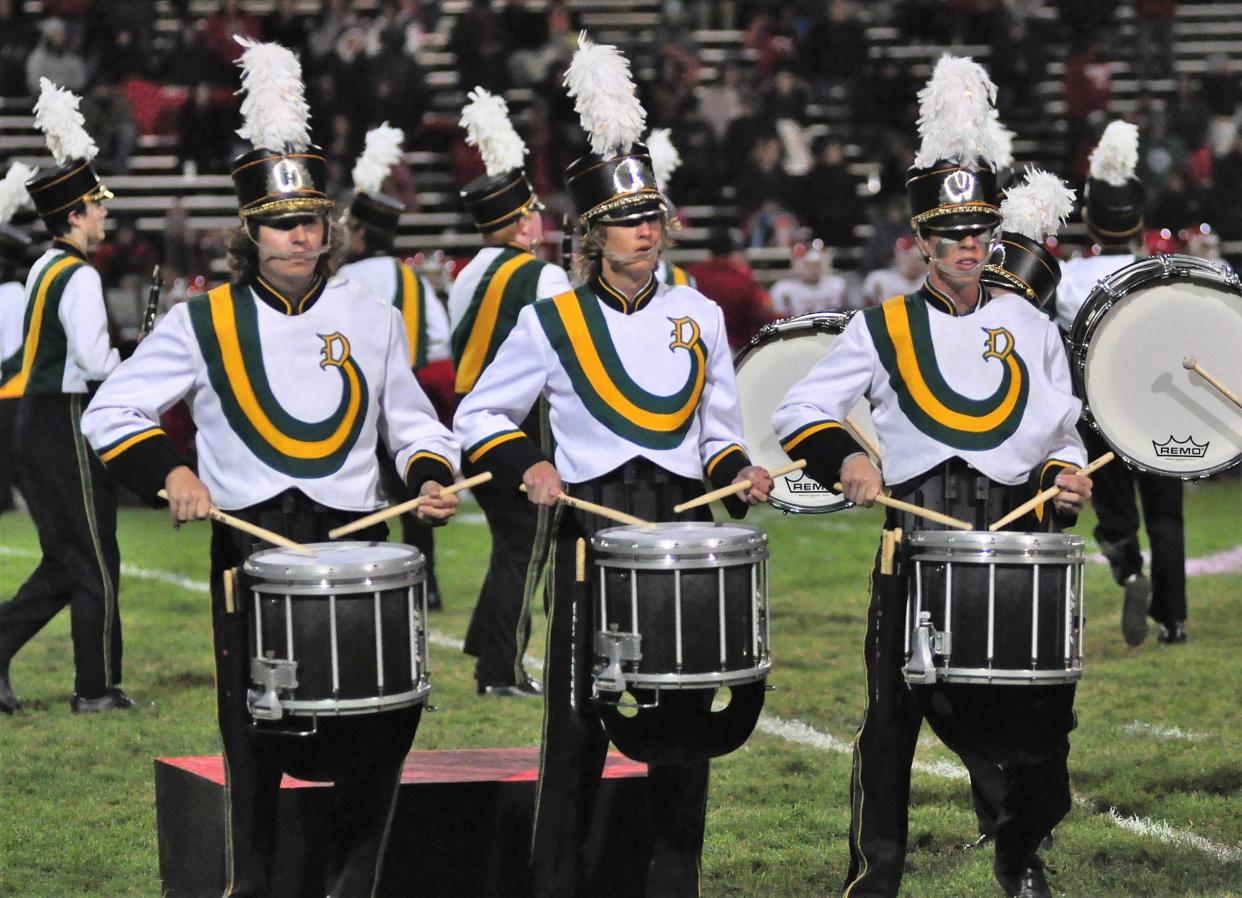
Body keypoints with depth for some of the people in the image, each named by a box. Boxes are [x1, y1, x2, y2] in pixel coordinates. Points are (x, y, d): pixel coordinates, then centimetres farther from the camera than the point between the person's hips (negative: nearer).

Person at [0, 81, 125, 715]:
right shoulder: (79, 277, -16)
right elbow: (93, 358, -24)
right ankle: (97, 690, 7)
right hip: (67, 425, -9)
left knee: (64, 563, 15)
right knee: (94, 563, 1)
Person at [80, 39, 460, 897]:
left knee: (384, 721, -4)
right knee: (257, 737, 2)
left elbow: (411, 422, 17)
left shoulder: (373, 319, 8)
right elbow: (111, 414, 4)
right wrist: (171, 472, -11)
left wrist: (433, 476, -2)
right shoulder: (203, 323, 1)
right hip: (251, 548, -2)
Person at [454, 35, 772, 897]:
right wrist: (527, 467, -10)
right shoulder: (551, 321, 0)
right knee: (580, 718, -2)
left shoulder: (699, 316, 10)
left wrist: (741, 475, -1)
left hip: (684, 525, 3)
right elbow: (479, 416, 7)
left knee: (684, 711, 4)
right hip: (592, 527, -3)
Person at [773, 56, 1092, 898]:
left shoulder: (1030, 327, 10)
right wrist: (846, 458, -12)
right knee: (893, 715, 0)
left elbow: (1062, 438, 16)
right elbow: (799, 411, 6)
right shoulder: (884, 328, 5)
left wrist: (1064, 480, -5)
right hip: (918, 539, -1)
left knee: (1037, 715, 1)